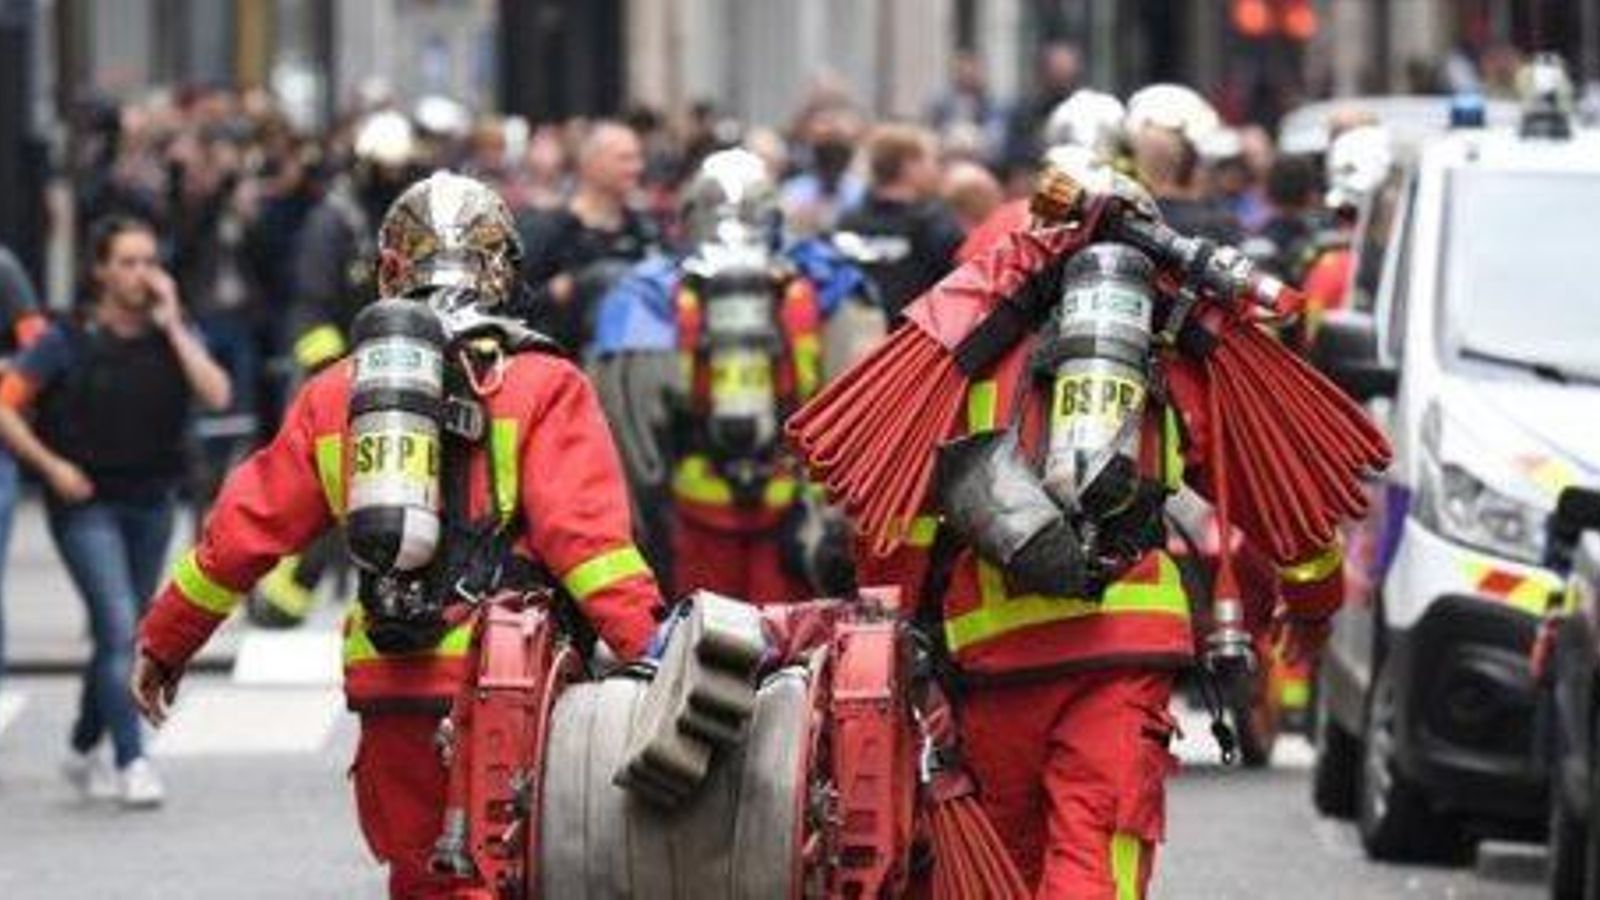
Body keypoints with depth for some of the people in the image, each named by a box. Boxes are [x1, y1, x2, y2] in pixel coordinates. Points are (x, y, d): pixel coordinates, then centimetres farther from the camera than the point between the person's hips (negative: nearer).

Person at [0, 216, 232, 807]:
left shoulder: (172, 338, 2)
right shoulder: (69, 342, -7)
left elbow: (216, 396, -15)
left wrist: (171, 324, -14)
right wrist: (51, 465, -14)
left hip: (150, 505, 4)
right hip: (86, 504, -4)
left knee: (122, 635, 13)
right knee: (120, 629, -16)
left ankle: (84, 748, 33)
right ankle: (131, 763, -16)